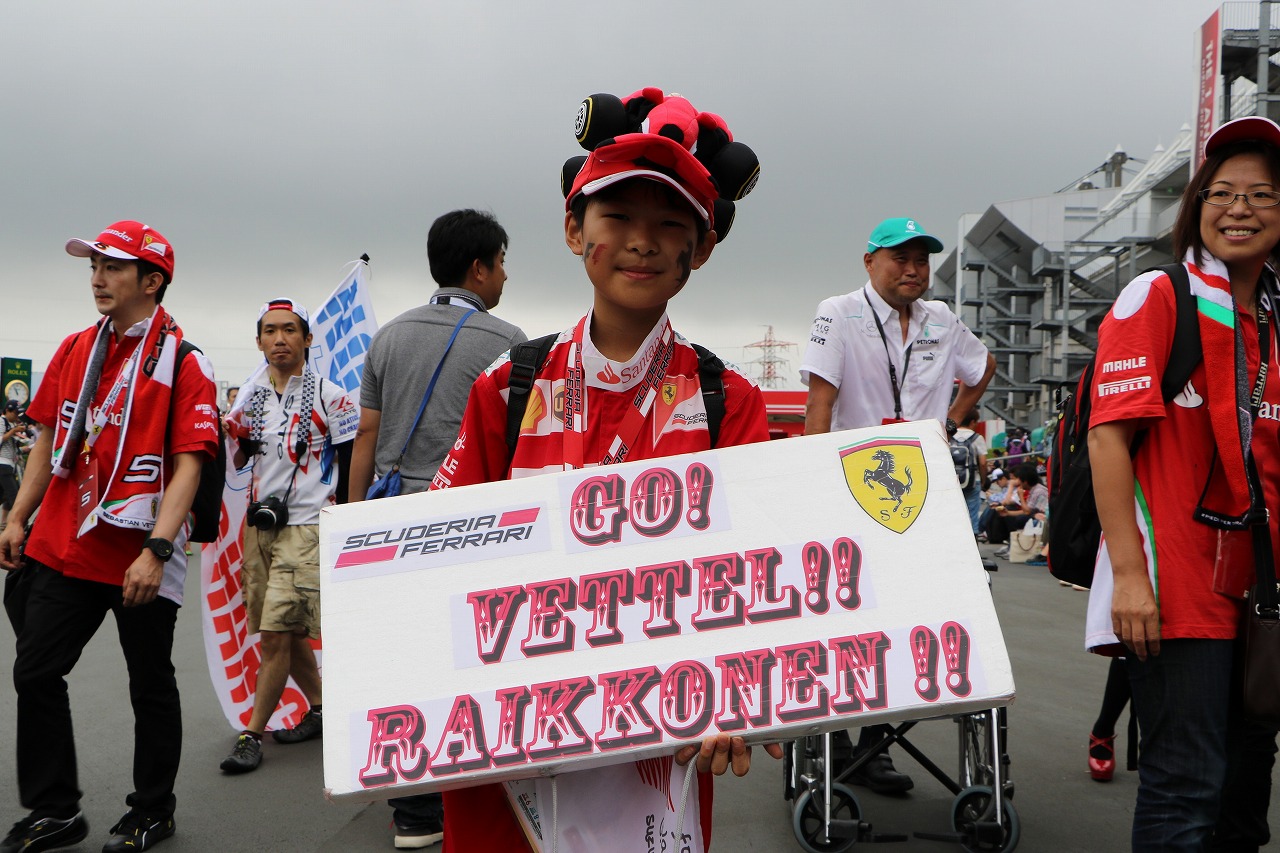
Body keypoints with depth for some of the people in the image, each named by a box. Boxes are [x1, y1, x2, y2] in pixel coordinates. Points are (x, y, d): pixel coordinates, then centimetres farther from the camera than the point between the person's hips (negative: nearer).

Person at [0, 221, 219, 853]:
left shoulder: (184, 363, -8)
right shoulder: (74, 350, 10)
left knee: (151, 687, 8)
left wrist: (156, 551, -23)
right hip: (61, 548, 6)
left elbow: (188, 467, -14)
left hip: (141, 560, -6)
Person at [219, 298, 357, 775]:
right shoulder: (251, 399, 11)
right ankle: (321, 710, 30)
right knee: (287, 632, 13)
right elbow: (238, 462, 20)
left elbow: (353, 466, -6)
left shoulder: (329, 397, -6)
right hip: (260, 526, 7)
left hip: (306, 526, -6)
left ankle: (251, 735, 0)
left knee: (276, 634, -10)